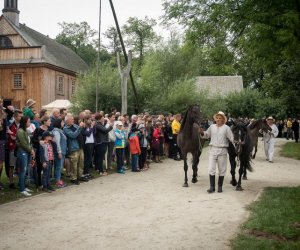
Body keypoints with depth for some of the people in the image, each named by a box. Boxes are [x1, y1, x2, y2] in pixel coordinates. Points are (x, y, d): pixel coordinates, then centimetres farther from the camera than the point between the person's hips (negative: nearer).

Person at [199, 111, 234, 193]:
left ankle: (220, 186, 20)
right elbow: (207, 135, 15)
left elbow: (232, 138, -5)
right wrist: (202, 133, -5)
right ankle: (212, 187, 6)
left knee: (222, 170, 8)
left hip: (222, 150, -2)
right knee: (211, 169, -1)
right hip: (213, 149, 2)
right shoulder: (212, 127, 7)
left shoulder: (226, 128, -2)